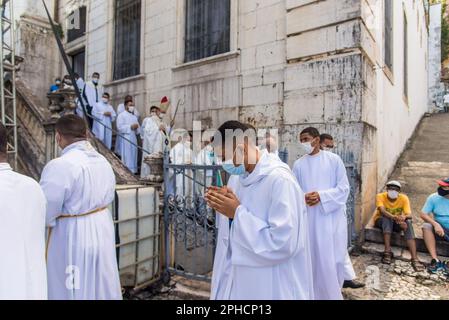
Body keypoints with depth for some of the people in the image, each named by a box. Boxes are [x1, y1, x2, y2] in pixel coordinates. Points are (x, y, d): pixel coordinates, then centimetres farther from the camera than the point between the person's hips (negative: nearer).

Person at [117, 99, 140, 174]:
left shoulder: (134, 116, 20)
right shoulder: (121, 115, -1)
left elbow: (137, 126, 22)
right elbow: (120, 127, -12)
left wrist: (137, 127, -2)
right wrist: (130, 127, -15)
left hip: (133, 138, 7)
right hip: (126, 139, -6)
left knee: (133, 155, 7)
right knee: (127, 156, -7)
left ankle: (133, 170, 14)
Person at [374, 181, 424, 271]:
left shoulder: (404, 198, -12)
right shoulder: (380, 196, -19)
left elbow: (409, 214, -23)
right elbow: (382, 211, -35)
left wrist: (404, 217, -47)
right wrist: (395, 217, -54)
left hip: (396, 223, 2)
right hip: (381, 221, -2)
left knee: (408, 222, -29)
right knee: (387, 218, -36)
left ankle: (415, 259, -35)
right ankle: (388, 252, -37)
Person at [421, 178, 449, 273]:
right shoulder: (433, 198, -5)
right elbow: (423, 214, -9)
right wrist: (435, 224, -27)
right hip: (439, 229, 1)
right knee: (426, 226, -28)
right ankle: (435, 260, -31)